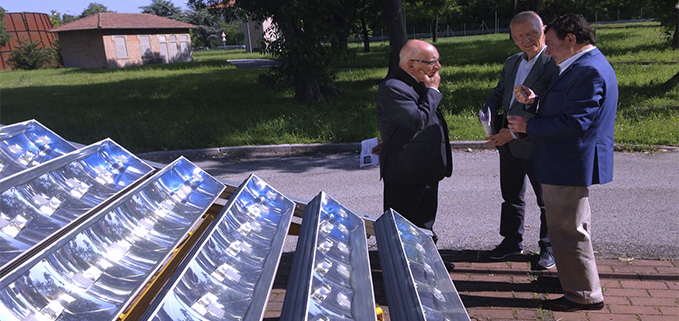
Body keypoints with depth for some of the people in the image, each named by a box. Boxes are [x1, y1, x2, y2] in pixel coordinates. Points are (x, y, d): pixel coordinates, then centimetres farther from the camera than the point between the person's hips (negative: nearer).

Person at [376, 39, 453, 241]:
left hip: (426, 171, 10)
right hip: (404, 173, -10)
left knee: (424, 225, 19)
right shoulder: (393, 88, -19)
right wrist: (432, 90, -17)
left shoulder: (418, 84, 13)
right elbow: (418, 121, -27)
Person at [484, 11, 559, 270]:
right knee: (511, 196, 19)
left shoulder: (554, 64, -15)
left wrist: (515, 131, -25)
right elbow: (497, 94, 16)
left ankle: (549, 248, 27)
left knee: (547, 201, 10)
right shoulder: (511, 63, 11)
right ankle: (512, 241, 35)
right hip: (508, 144, 7)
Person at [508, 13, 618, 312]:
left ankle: (585, 295, 12)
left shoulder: (589, 71, -21)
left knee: (567, 229, -1)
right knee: (574, 227, 23)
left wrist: (529, 125, -18)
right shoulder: (584, 66, 14)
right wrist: (534, 100, 0)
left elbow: (575, 121, -27)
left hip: (570, 165, -11)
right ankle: (574, 279, 40)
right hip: (569, 164, 11)